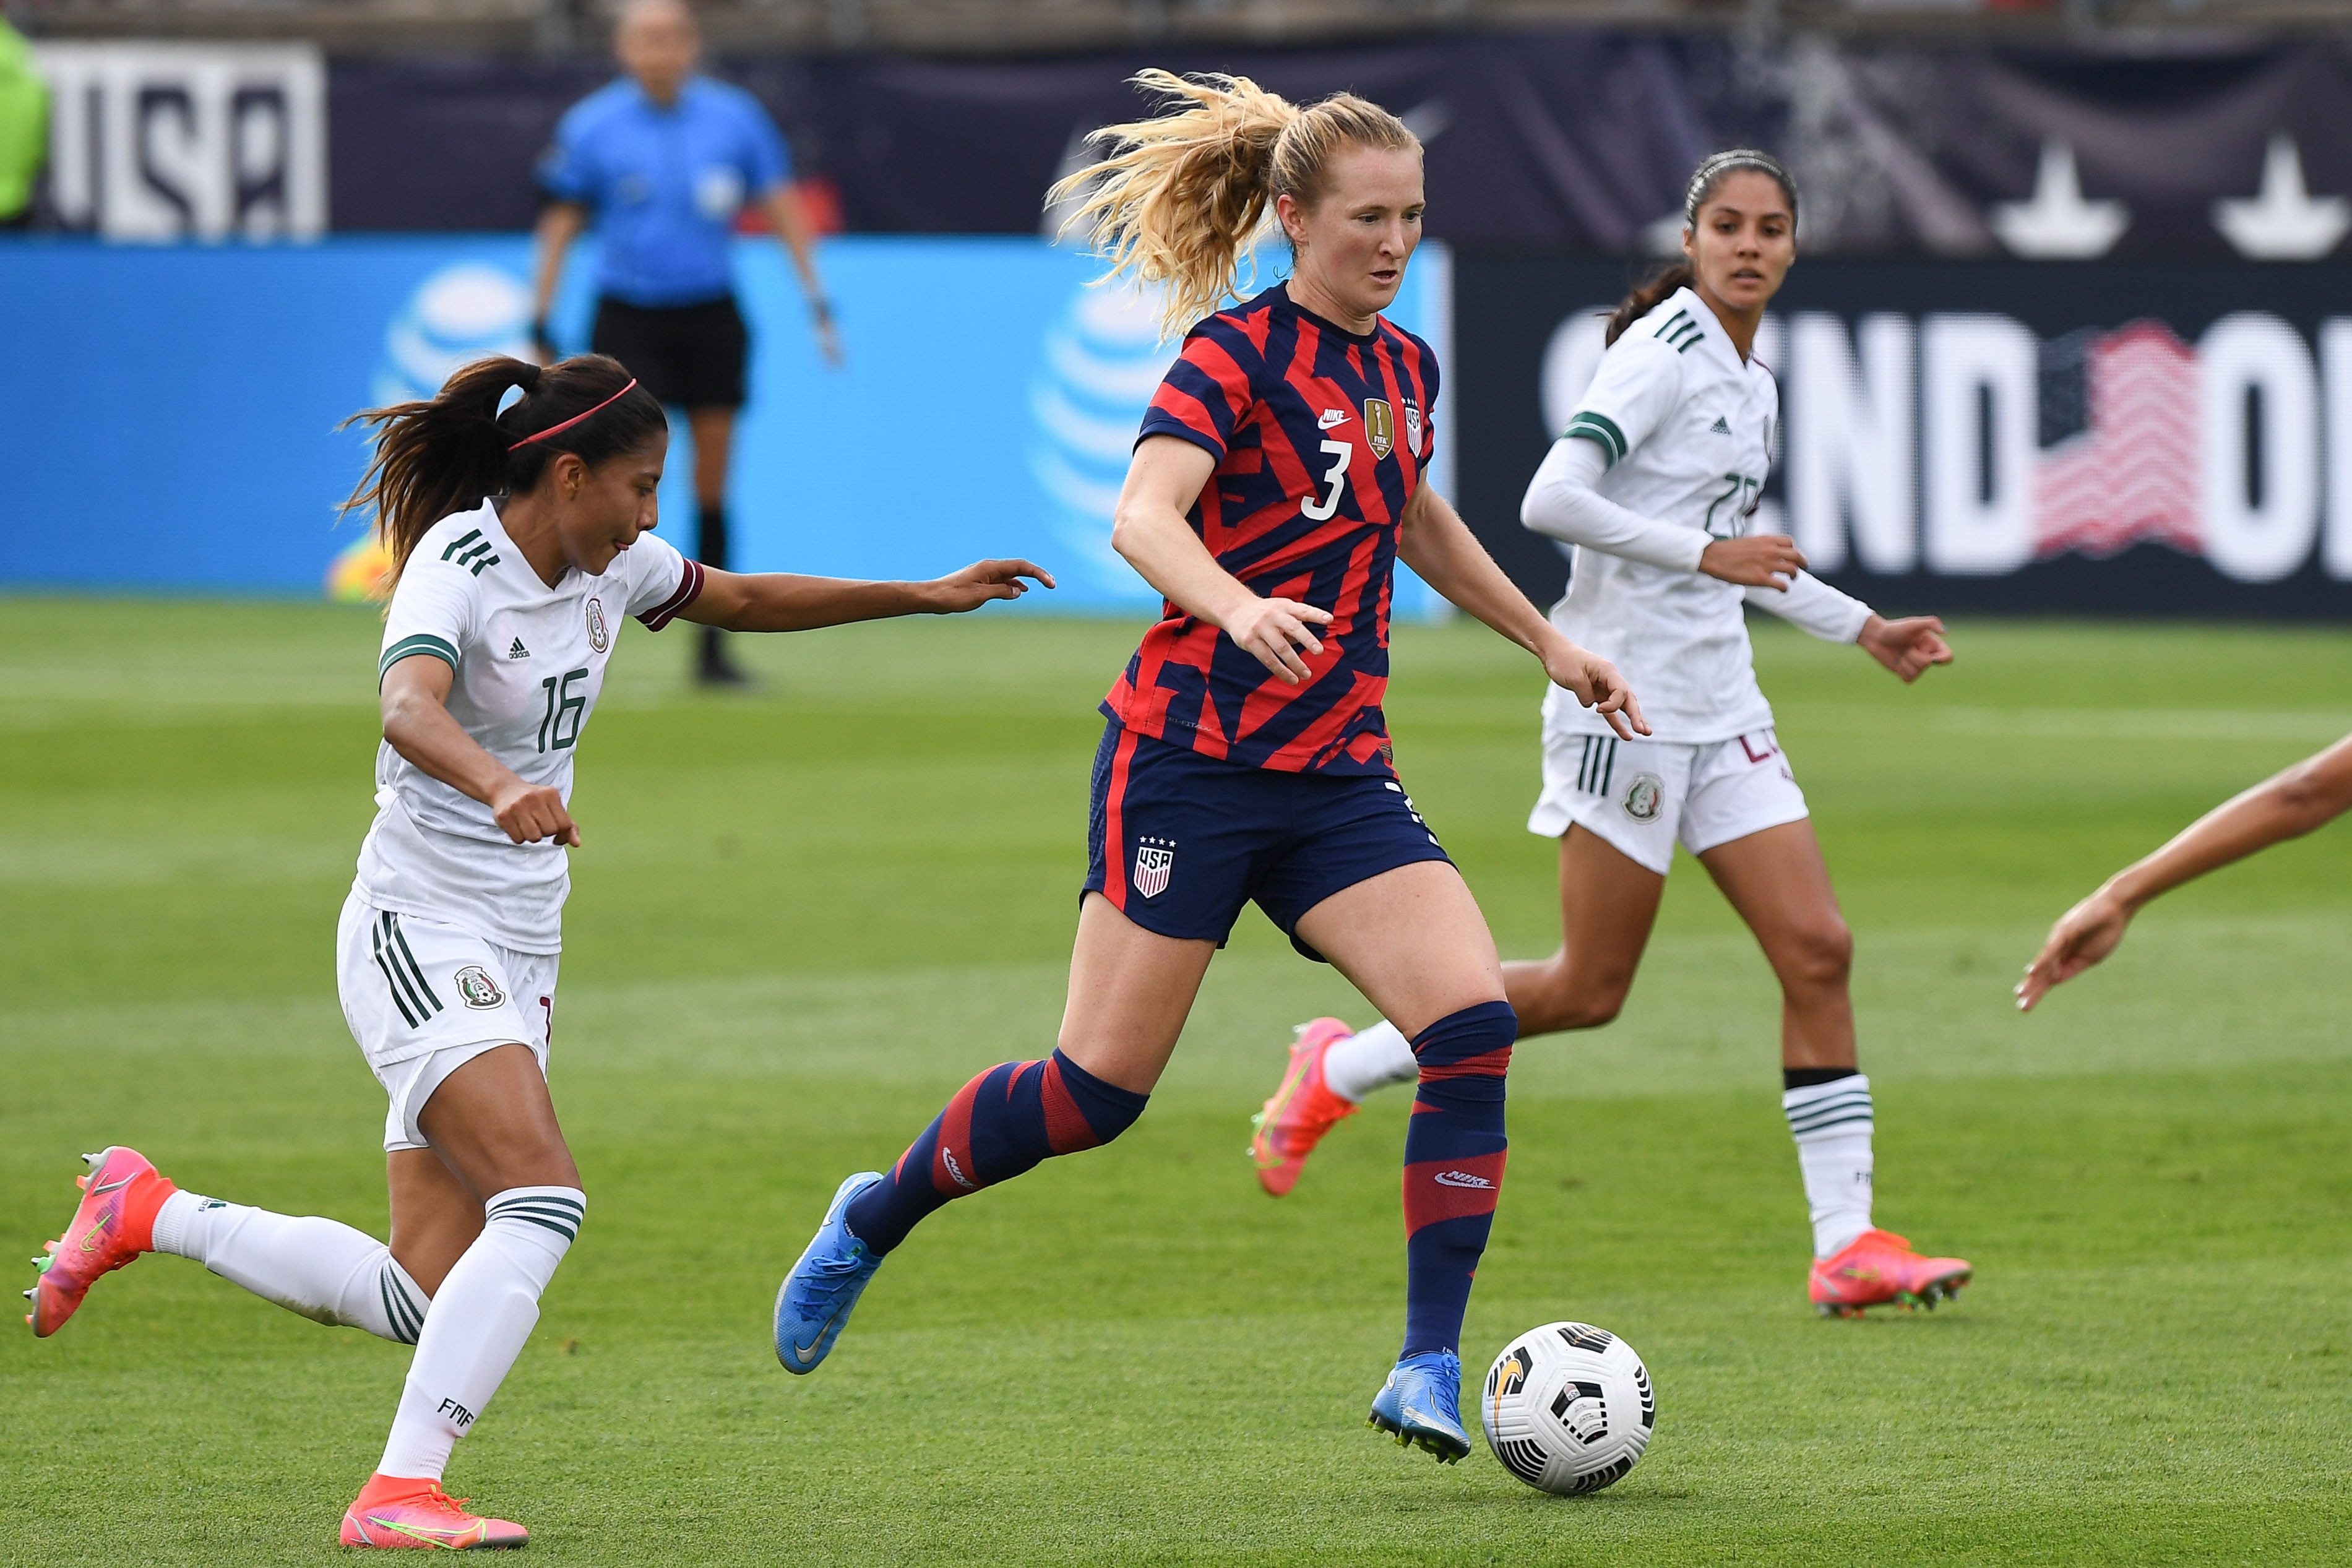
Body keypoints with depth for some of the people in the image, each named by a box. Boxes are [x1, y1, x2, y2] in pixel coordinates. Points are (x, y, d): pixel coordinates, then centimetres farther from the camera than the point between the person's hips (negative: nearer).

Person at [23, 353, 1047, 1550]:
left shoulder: (607, 566, 7)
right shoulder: (454, 572, -17)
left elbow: (744, 600, 26)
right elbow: (409, 710, -37)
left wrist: (922, 596, 24)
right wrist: (500, 789, -57)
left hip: (515, 956, 8)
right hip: (418, 932, -8)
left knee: (424, 1300, 3)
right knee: (542, 1202, -26)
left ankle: (146, 1214, 22)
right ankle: (400, 1492, -26)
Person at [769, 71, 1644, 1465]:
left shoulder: (1405, 368, 12)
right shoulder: (1237, 352, -10)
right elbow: (1143, 517, -26)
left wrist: (1548, 643, 37)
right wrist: (1240, 608, -45)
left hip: (1340, 775, 6)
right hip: (1191, 760, -6)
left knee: (1474, 1023, -16)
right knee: (1102, 1086, -5)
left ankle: (1431, 1368, -13)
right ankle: (877, 1218, 23)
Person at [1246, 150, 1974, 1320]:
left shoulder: (1752, 383, 15)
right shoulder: (1664, 351, -12)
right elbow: (1551, 501, -22)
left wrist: (1862, 629, 24)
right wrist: (1707, 552, -22)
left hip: (1721, 712, 8)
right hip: (1625, 697, -8)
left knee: (1817, 950, -3)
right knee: (1589, 990, -4)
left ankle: (1845, 1245, -3)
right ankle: (1339, 1069, 15)